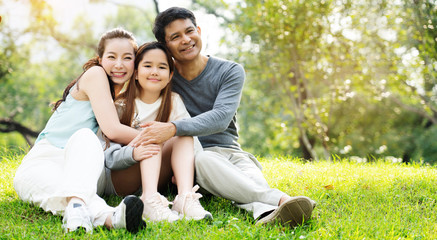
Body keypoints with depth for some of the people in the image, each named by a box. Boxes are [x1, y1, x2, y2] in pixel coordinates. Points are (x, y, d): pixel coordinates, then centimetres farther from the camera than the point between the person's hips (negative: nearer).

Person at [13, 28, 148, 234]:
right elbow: (112, 130, -14)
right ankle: (110, 217, -69)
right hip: (41, 165, -5)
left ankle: (76, 205, -61)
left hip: (78, 167, 5)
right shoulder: (95, 74, -4)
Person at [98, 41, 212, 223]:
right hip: (116, 179, -3)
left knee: (183, 136, -20)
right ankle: (150, 200, -48)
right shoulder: (119, 106, -4)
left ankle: (185, 197, -43)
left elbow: (194, 143, -6)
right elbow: (107, 157, -13)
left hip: (156, 179, 3)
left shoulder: (174, 102, 5)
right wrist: (133, 153, -36)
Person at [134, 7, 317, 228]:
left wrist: (173, 128, -35)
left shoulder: (230, 72, 0)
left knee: (251, 176, -35)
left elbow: (220, 118, -17)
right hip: (189, 158, -1)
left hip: (228, 152, 1)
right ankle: (281, 199, -54)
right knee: (204, 159, -38)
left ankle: (265, 213, -68)